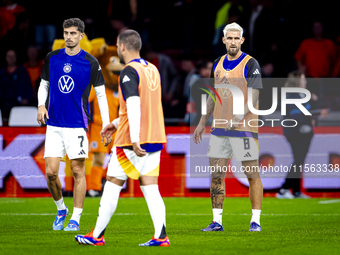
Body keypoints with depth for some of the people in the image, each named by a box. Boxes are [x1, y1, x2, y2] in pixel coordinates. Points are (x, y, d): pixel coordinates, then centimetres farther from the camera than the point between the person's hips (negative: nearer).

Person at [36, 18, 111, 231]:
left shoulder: (91, 63, -3)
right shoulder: (52, 58, 6)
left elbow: (101, 95, 1)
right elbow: (44, 84, 18)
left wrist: (106, 126, -4)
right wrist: (41, 104, -2)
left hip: (77, 125, -3)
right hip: (54, 124, 3)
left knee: (78, 171, -2)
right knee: (51, 172, -2)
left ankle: (75, 219, 6)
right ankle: (61, 210, 21)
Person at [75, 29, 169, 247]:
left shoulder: (129, 72, -12)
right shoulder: (153, 70, 14)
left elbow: (133, 105, -24)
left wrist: (135, 139, -29)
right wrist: (117, 123, 31)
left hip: (134, 142, -7)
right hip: (155, 139, 7)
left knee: (112, 185, 3)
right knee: (150, 187, 3)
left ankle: (97, 235, 10)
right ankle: (161, 235, -9)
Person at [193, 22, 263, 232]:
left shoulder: (250, 64, -6)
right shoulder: (218, 64, 12)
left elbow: (253, 98, -14)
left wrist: (239, 117, -28)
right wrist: (202, 122, 21)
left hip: (244, 128, -6)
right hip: (219, 128, 6)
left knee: (253, 175, -3)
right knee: (216, 175, 3)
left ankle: (256, 221, 2)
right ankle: (217, 221, 8)